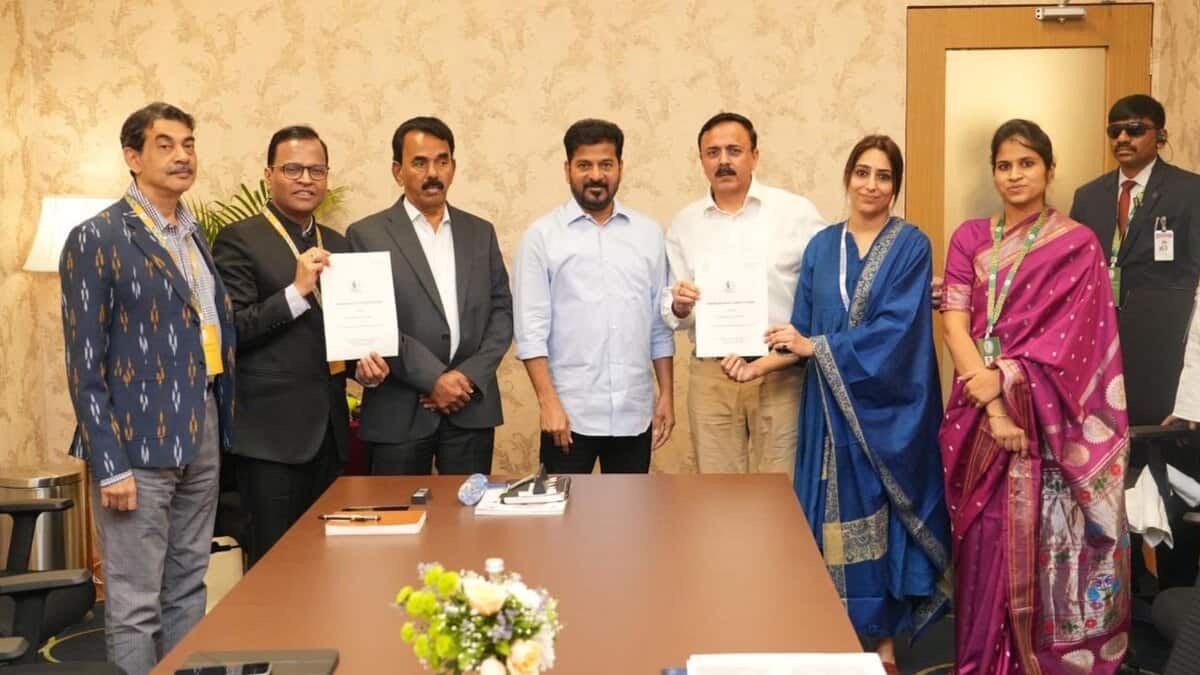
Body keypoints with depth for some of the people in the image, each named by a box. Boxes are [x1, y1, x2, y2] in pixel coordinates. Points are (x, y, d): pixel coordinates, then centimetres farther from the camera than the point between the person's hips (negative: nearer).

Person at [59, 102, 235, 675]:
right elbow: (84, 364, -11)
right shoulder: (97, 239, -8)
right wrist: (109, 464, -15)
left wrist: (221, 427, 9)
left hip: (202, 439, 7)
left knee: (187, 590, 15)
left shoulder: (195, 236, 14)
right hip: (139, 444, -7)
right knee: (134, 606, 1)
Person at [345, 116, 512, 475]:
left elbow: (502, 311, 9)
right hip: (399, 413, -3)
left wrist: (469, 376, -5)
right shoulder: (366, 235, 0)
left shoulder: (480, 232, 12)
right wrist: (433, 378, -13)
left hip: (471, 409, 3)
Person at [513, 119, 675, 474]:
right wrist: (548, 402, -12)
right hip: (570, 413, -3)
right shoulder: (542, 234, -2)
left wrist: (667, 394, 6)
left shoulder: (649, 233, 7)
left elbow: (661, 322, 10)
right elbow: (530, 327, -6)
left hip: (634, 413, 3)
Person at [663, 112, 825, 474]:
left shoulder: (797, 211, -1)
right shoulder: (684, 223, 8)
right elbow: (671, 312, 9)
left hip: (780, 373, -2)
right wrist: (679, 306, -12)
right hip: (710, 374, 2)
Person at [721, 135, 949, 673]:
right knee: (835, 517, 5)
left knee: (880, 515, 2)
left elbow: (895, 328, -14)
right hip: (831, 406, 3)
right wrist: (761, 364, -9)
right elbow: (804, 330, 7)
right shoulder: (822, 246, 10)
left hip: (886, 407, -3)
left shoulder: (912, 246, -3)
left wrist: (813, 346, -13)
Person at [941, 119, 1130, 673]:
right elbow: (955, 325, -2)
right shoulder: (969, 239, 8)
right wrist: (991, 406, -13)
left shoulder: (1077, 244, 1)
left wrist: (1003, 379, -18)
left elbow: (1069, 340, -7)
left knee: (1044, 545, -1)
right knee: (986, 548, 4)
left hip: (1046, 421, -2)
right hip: (979, 416, 2)